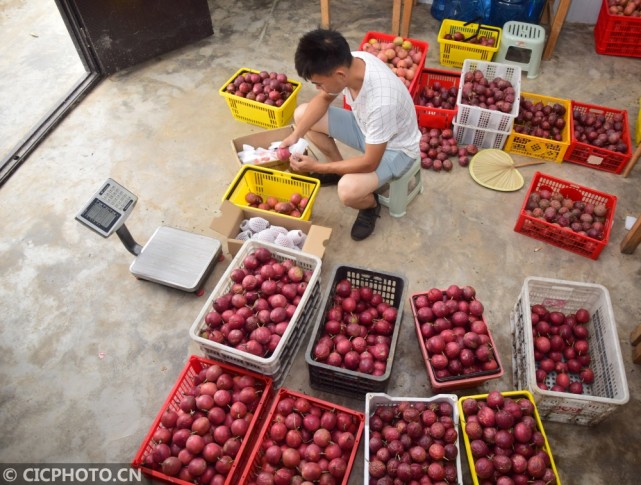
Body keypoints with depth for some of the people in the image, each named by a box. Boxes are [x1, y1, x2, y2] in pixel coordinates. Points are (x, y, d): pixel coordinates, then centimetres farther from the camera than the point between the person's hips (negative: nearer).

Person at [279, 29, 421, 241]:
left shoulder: (380, 101, -41)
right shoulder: (348, 62, -20)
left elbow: (369, 162, -31)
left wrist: (316, 167, -25)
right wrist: (296, 135, -10)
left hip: (395, 147, -7)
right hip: (364, 125, 7)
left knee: (348, 190, -34)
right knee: (301, 114, 1)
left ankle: (371, 205, 4)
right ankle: (340, 168, 19)